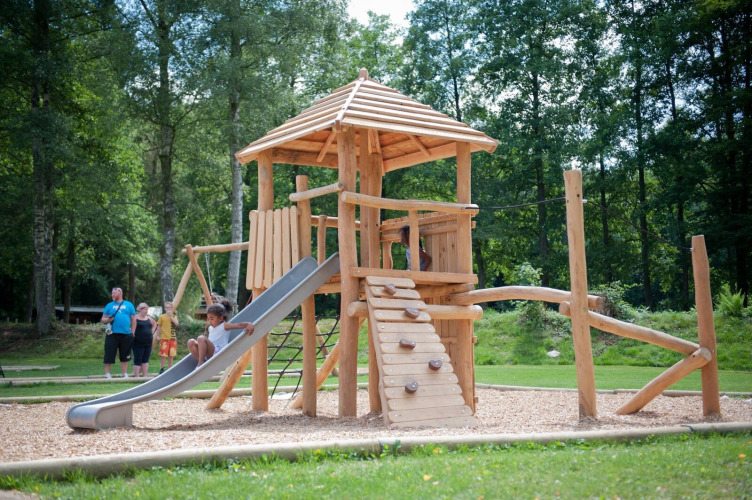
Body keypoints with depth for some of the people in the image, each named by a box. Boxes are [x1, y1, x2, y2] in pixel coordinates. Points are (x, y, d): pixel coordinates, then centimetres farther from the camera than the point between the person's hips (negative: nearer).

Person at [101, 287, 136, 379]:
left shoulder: (129, 305, 11)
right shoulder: (109, 305, 12)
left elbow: (133, 319, 10)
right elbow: (103, 319, 11)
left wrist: (132, 332, 2)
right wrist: (108, 319, -12)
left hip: (126, 334, 0)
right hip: (112, 334, 0)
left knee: (125, 355, 7)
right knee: (109, 354, -2)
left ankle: (125, 374, 15)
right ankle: (107, 374, 5)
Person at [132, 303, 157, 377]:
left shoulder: (148, 318, 12)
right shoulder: (135, 318, -9)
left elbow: (154, 324, 29)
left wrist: (152, 332, 15)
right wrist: (133, 333, -14)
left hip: (148, 343, 7)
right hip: (138, 343, -6)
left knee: (145, 360, 9)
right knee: (137, 360, -2)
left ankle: (145, 376, 14)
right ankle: (137, 376, 2)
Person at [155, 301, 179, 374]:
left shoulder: (174, 316, 9)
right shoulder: (162, 317, 1)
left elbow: (176, 323, -10)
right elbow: (158, 327, 4)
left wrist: (171, 316, -14)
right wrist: (159, 335, -2)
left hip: (172, 338, 3)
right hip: (164, 338, -3)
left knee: (171, 354, 8)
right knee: (163, 354, -5)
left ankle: (170, 368, 17)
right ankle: (162, 368, 5)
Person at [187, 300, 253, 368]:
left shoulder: (224, 326, 3)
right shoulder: (211, 328, 26)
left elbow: (240, 325, -11)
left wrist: (249, 325, -30)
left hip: (218, 352, -8)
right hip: (208, 355, 8)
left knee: (201, 339, -28)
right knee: (191, 342, -9)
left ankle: (201, 363, -30)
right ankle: (202, 362, -18)